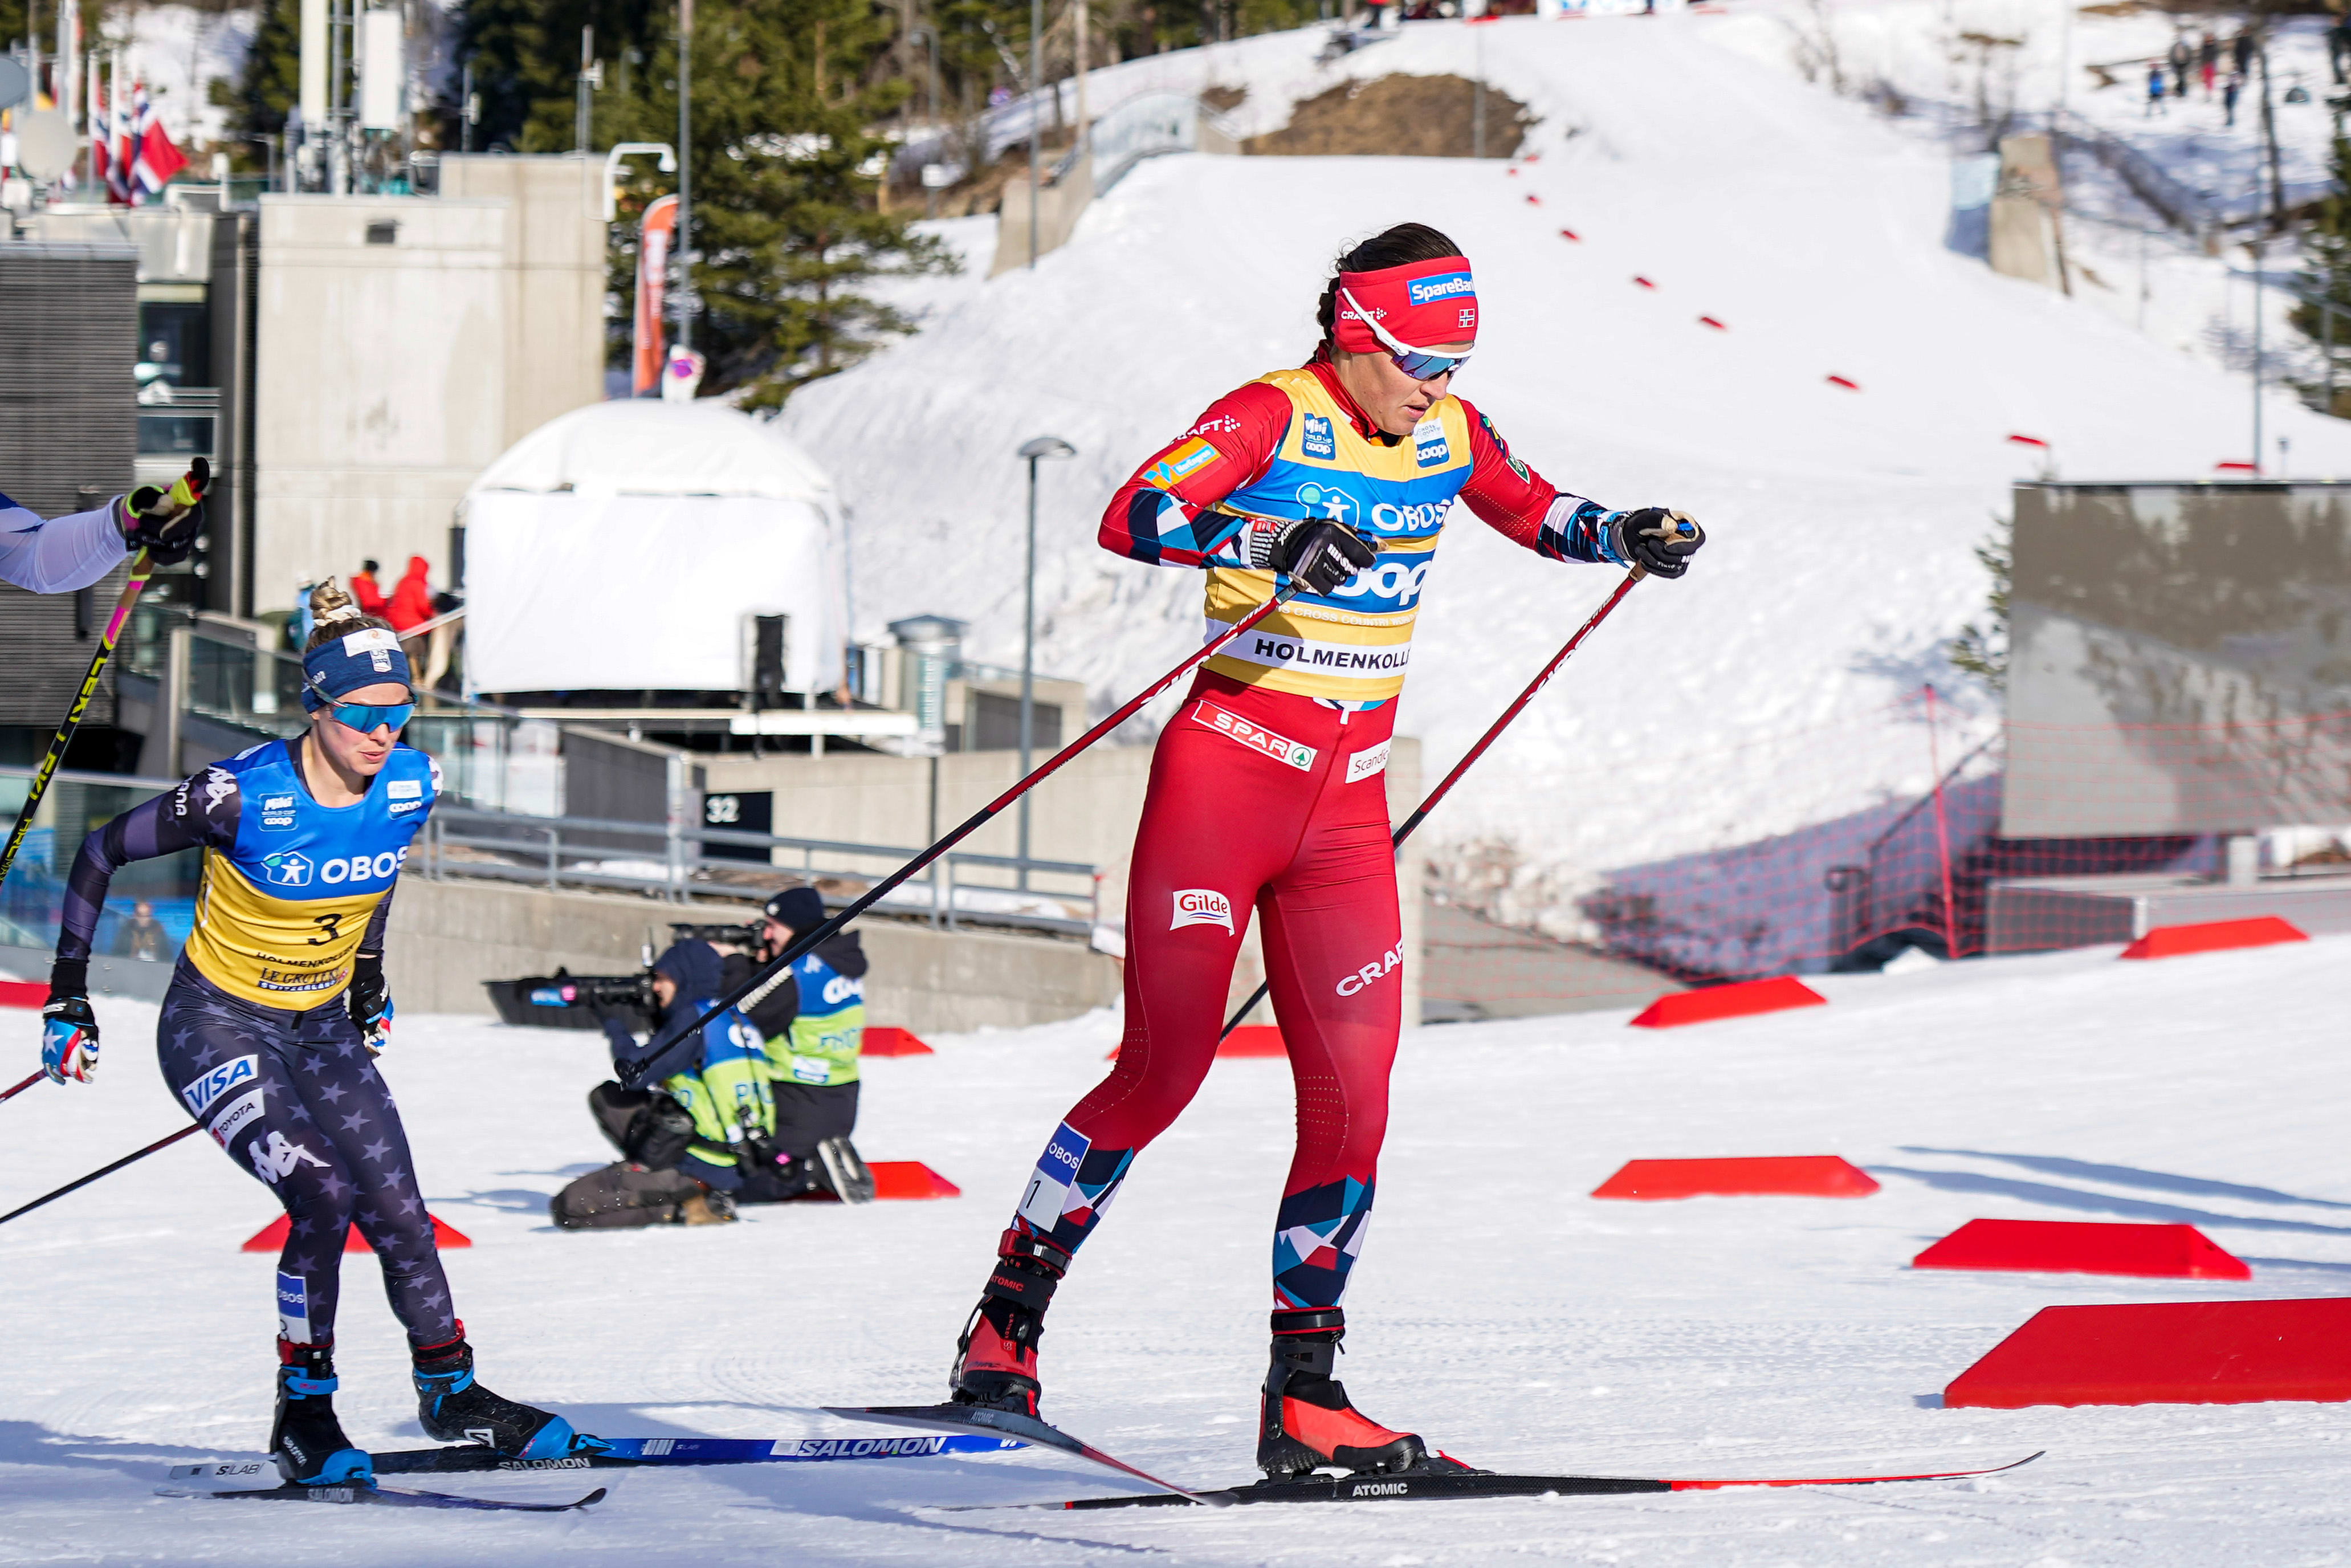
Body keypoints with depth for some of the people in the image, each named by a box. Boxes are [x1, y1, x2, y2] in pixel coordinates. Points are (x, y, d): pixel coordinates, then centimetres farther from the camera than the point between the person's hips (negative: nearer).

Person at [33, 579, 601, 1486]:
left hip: (321, 1030, 5)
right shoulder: (245, 796, -26)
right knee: (322, 1198, -22)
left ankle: (451, 1393, 19)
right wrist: (68, 998, -11)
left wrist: (369, 983, 22)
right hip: (217, 1027, -5)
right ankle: (302, 1414, -8)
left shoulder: (412, 789, -11)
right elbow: (99, 856, -13)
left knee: (397, 1213, -2)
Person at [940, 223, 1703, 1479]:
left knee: (1353, 1095, -2)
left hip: (1347, 804, 6)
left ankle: (1303, 1398, 2)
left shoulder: (1447, 434, 7)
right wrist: (1271, 541, -39)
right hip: (1226, 769, -6)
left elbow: (1529, 508, 28)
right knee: (1163, 1069, -11)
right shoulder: (1272, 419, -11)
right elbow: (1132, 517, -25)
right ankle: (1007, 1321, 2)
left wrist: (1620, 536, 9)